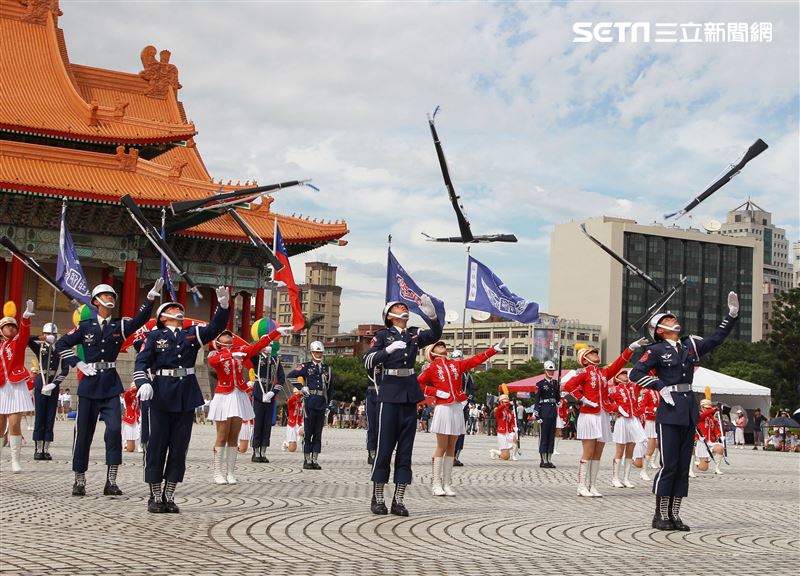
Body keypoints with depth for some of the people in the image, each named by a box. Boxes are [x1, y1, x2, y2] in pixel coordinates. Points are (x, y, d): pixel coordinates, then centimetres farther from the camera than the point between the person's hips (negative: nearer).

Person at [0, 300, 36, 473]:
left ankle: (16, 460, -6)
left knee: (14, 424, -10)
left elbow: (25, 331, -16)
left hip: (17, 387, -3)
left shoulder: (19, 342, 4)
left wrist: (26, 316, -35)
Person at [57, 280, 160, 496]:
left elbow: (141, 319, -12)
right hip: (89, 383, 0)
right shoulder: (85, 326, 4)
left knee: (114, 428, -13)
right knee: (83, 432, 4)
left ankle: (111, 481, -10)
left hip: (111, 385, 0)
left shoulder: (120, 325, 5)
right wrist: (78, 363, -2)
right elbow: (61, 344, 9)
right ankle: (79, 480, 17)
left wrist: (151, 298, -27)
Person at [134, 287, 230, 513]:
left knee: (179, 446, 5)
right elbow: (141, 362, -3)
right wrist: (143, 383, -21)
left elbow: (215, 328, -1)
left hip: (187, 396, 3)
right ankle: (155, 497, 11)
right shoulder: (155, 336, 6)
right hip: (161, 395, -3)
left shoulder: (192, 334, 14)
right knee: (157, 444, 2)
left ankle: (169, 496, 13)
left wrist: (223, 306, -17)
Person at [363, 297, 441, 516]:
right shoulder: (382, 335, 4)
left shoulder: (414, 334, 13)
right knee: (385, 446, -2)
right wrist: (388, 350, -23)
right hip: (390, 394, -4)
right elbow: (368, 361, -8)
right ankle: (377, 497, 7)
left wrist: (432, 315, -24)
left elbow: (435, 335, -6)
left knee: (405, 447, 4)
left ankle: (399, 499, 8)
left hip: (410, 395, 4)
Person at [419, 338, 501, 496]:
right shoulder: (432, 368, 2)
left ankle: (447, 483, 8)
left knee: (451, 447, 5)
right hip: (443, 409, -4)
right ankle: (437, 484, 0)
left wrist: (495, 349, 2)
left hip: (457, 408, 4)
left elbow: (476, 359, 9)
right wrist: (435, 392, -10)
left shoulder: (456, 364, 14)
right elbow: (418, 383, -2)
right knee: (442, 447, -4)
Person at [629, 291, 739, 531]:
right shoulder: (656, 351, -2)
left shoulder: (691, 345, 14)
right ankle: (660, 515, 4)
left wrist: (732, 315, 5)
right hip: (669, 412, -6)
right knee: (668, 465, -5)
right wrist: (661, 387, -12)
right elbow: (636, 373, -6)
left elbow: (717, 338, 15)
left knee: (683, 466, 7)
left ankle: (674, 514, 14)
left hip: (690, 411, 6)